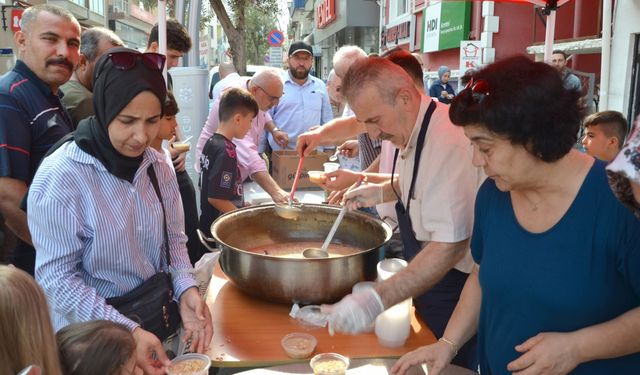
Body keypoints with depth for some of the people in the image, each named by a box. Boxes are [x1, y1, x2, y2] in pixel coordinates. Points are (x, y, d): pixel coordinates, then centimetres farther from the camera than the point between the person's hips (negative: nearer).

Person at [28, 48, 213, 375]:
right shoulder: (60, 177, -20)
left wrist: (186, 289, -13)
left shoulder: (156, 167, -4)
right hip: (92, 338, -5)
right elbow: (57, 278, -18)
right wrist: (127, 331, -24)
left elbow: (173, 238, 4)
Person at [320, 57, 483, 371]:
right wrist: (382, 191, 1)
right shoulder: (412, 128, 0)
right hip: (426, 278, 9)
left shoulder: (447, 142, -29)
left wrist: (377, 300, -37)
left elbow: (449, 246, -33)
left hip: (454, 286, -8)